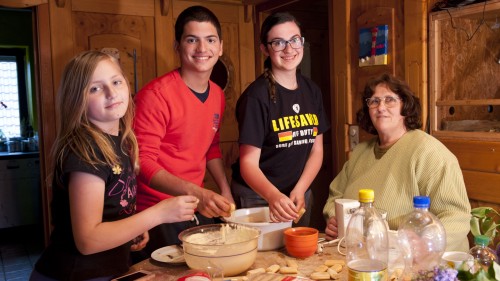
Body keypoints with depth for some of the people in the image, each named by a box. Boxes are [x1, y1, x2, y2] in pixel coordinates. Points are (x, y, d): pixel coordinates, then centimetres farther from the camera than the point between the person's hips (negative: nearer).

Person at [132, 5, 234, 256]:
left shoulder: (217, 95, 4)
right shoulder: (156, 95, -19)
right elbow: (143, 161, -21)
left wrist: (225, 191, 8)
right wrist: (194, 192, -31)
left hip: (199, 211, 7)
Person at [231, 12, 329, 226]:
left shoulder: (312, 90, 0)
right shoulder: (256, 96, -18)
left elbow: (316, 150, 2)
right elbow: (248, 162, -20)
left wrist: (299, 191, -13)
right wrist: (273, 196, -38)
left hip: (300, 193, 6)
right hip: (257, 197, -5)